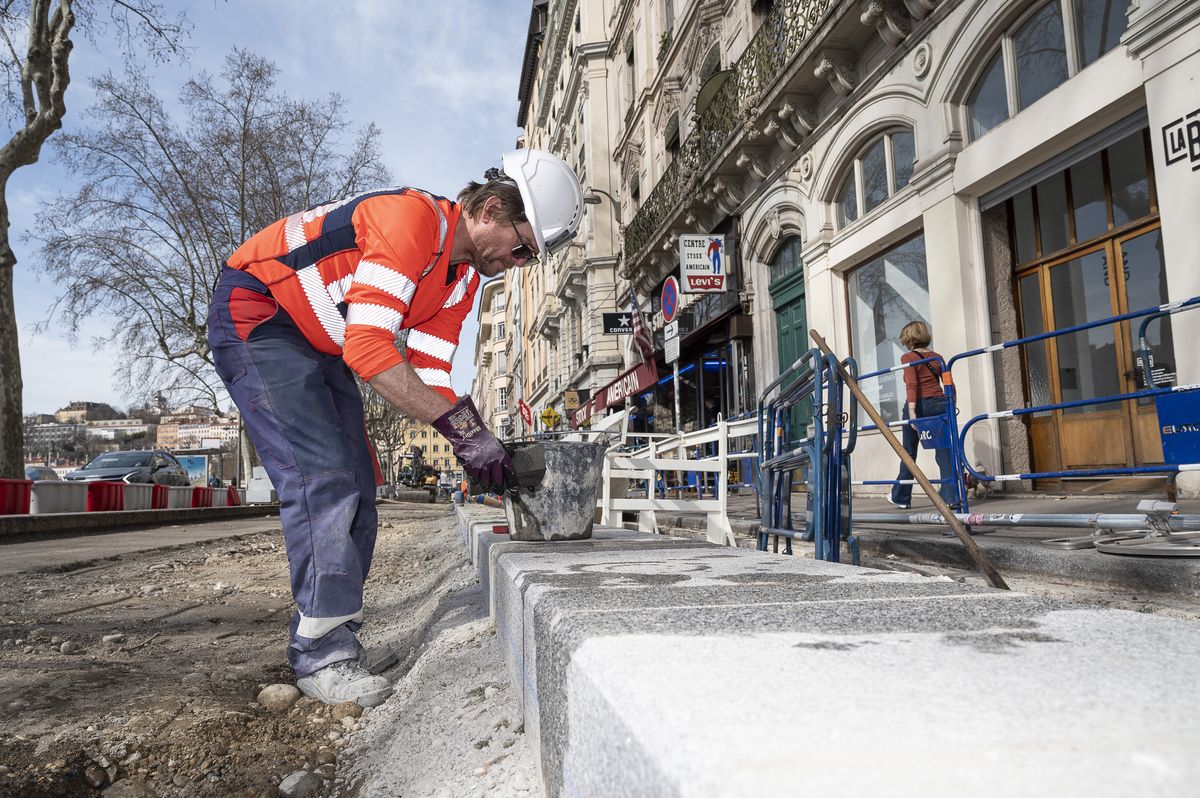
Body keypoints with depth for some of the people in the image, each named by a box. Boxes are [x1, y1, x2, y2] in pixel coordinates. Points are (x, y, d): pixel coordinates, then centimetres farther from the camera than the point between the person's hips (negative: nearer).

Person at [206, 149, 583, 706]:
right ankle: (322, 656, -12)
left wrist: (478, 448, -15)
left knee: (356, 488, 2)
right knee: (322, 477, -20)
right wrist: (460, 422, -36)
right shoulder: (411, 217, -28)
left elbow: (428, 374, -2)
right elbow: (368, 348, -36)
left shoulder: (463, 278, 1)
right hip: (254, 316, -9)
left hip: (319, 347, 9)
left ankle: (328, 645, 10)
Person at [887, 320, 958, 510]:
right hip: (940, 404, 4)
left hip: (919, 405, -4)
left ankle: (901, 497, 20)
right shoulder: (937, 357, 13)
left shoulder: (908, 357, -2)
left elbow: (911, 385, -14)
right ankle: (951, 497, -4)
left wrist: (912, 412, -20)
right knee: (944, 452, 3)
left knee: (908, 452, 9)